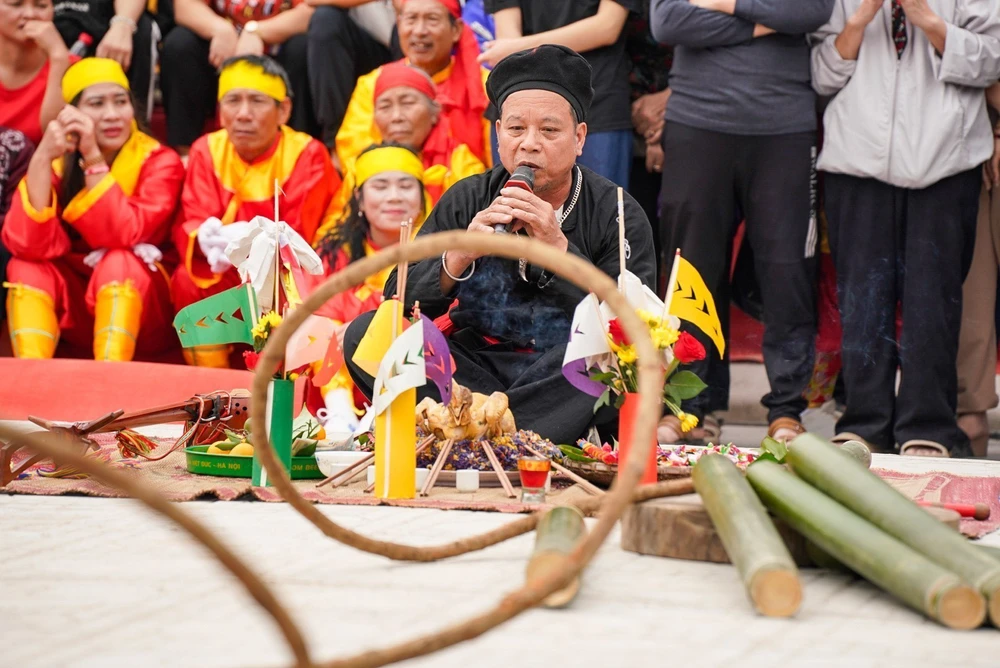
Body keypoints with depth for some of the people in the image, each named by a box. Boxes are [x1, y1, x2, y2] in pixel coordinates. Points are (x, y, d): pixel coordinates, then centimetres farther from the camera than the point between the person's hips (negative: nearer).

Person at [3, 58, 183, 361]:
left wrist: (94, 157, -30)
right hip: (76, 305, 3)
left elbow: (124, 236, -28)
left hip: (144, 311, -3)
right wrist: (42, 158, -30)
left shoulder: (159, 162, -11)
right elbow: (28, 245, -22)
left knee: (117, 261, -31)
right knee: (26, 267, -23)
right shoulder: (59, 160, -5)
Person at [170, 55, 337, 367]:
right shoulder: (207, 150, -3)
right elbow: (190, 224, -12)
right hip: (226, 280, 2)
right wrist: (207, 240, -38)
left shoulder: (307, 154, -13)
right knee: (188, 280, -27)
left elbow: (297, 237, -19)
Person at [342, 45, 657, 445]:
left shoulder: (616, 214, -3)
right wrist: (460, 254, -20)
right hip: (475, 369, 3)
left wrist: (558, 248, -23)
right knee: (365, 332, -18)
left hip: (565, 378, -3)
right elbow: (398, 302, -2)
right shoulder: (467, 201, 4)